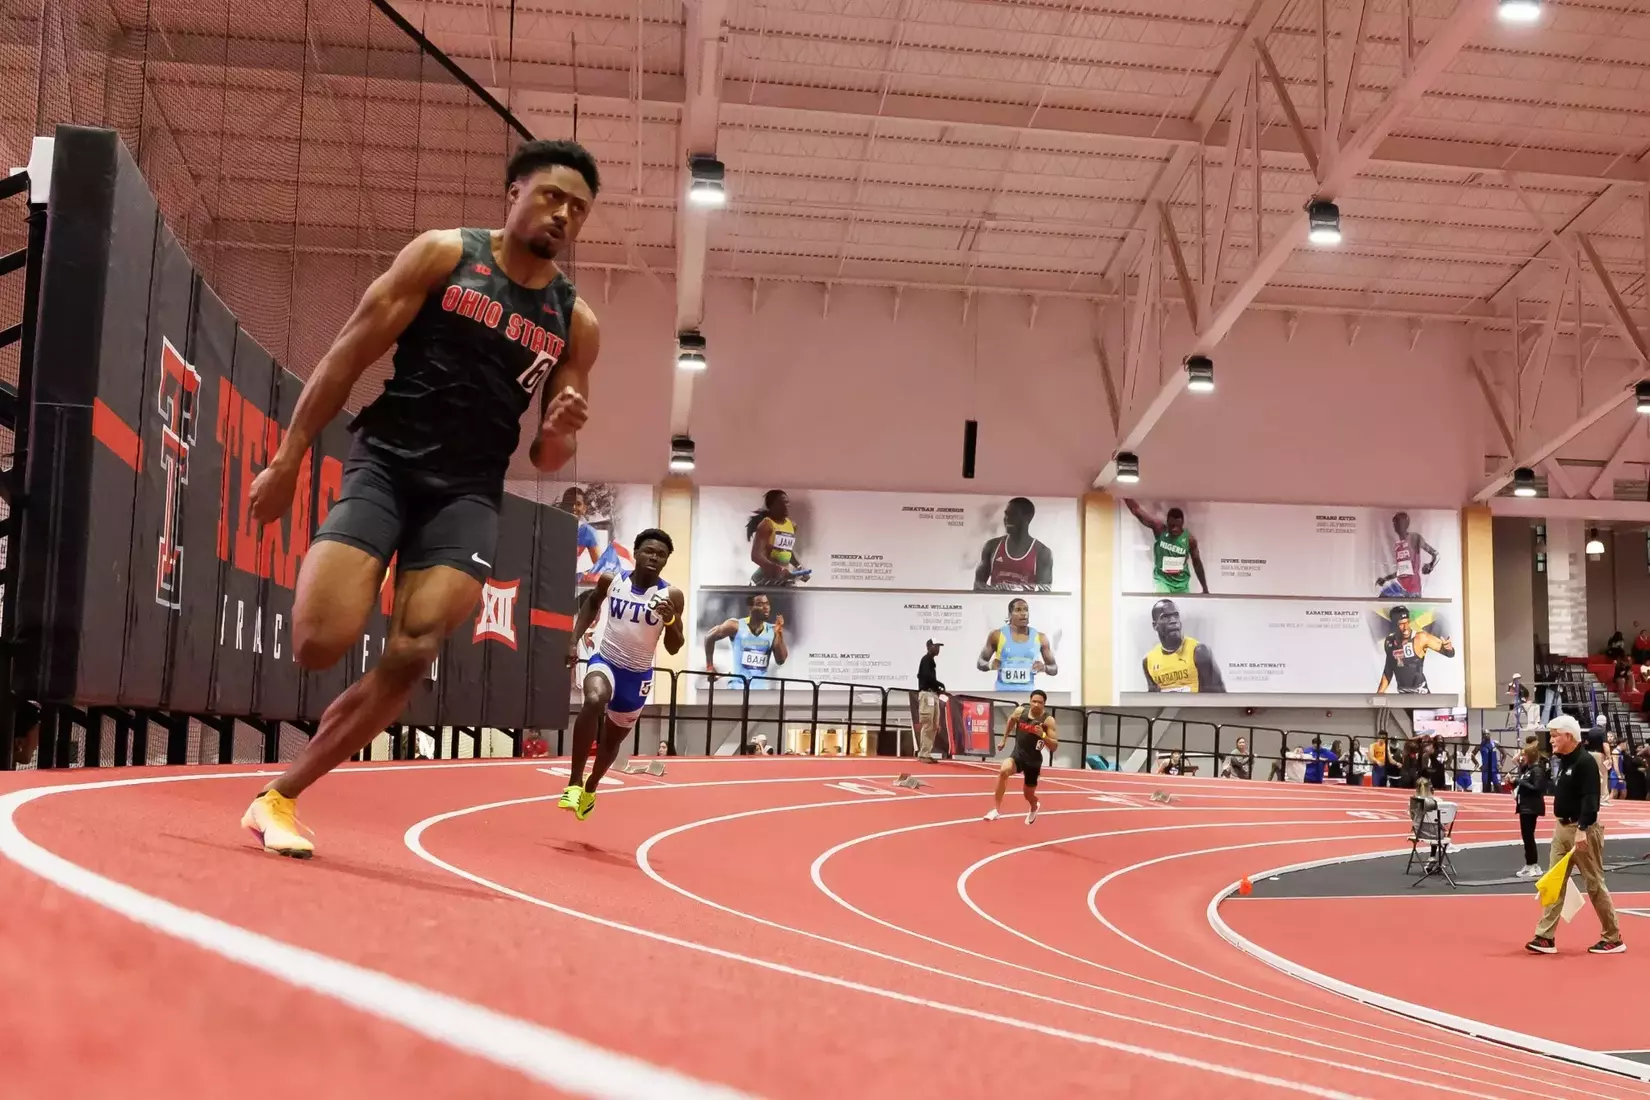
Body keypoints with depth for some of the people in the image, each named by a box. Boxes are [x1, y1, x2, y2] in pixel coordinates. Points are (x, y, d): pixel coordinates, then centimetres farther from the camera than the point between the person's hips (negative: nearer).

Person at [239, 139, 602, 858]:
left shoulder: (576, 323, 8)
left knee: (412, 656, -15)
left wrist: (559, 435, -11)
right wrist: (288, 458, -4)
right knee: (320, 645, -17)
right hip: (386, 459, -2)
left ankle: (280, 796, 2)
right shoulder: (444, 254, 0)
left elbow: (549, 461, 14)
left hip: (468, 492, 2)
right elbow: (348, 354, 0)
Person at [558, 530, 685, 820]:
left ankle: (590, 789, 48)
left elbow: (674, 649, -11)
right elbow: (591, 604, 12)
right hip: (605, 660, -1)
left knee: (613, 738, 19)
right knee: (594, 700, -35)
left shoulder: (672, 596, -14)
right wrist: (574, 640, 3)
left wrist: (670, 620, -30)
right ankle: (574, 782, -27)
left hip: (638, 674, 2)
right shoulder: (610, 581, -10)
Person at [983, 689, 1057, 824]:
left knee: (1028, 794, 13)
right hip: (1017, 755, 1)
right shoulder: (1020, 711, -7)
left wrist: (1042, 735, -33)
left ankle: (1034, 808, 53)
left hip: (1034, 760, -1)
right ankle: (996, 809, -25)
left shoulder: (1048, 720, -16)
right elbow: (1011, 721, 19)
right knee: (1003, 771, -32)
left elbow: (1053, 747, -17)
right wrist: (1004, 740, 22)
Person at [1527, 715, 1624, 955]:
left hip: (1582, 829, -9)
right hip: (1562, 827, 9)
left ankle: (1613, 939, 13)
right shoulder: (1563, 761, 12)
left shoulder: (1586, 762, -16)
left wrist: (1582, 829, -30)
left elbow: (1590, 799, -23)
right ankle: (1545, 938, 4)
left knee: (1595, 884, 1)